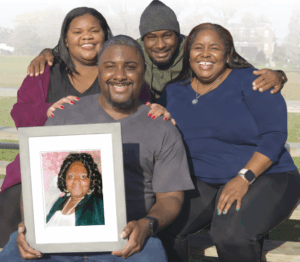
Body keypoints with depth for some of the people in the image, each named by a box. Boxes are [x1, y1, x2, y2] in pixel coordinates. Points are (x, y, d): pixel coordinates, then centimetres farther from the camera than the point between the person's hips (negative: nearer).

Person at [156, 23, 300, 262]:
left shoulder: (249, 81, -5)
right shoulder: (174, 92, 10)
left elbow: (275, 135, -12)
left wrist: (244, 179, -23)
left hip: (264, 178, -4)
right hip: (202, 183, 4)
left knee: (231, 234, -34)